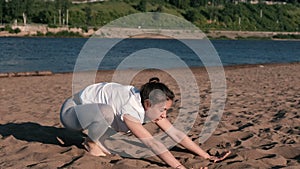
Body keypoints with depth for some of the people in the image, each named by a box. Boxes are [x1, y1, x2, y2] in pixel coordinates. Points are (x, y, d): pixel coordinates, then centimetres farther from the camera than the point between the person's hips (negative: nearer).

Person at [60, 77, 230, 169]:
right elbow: (153, 143, -42)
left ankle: (98, 142, 14)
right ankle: (91, 143, -7)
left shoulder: (149, 104, -10)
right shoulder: (130, 109, -35)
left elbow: (176, 133, -12)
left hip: (92, 108, 8)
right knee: (106, 112, -38)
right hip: (70, 111, -8)